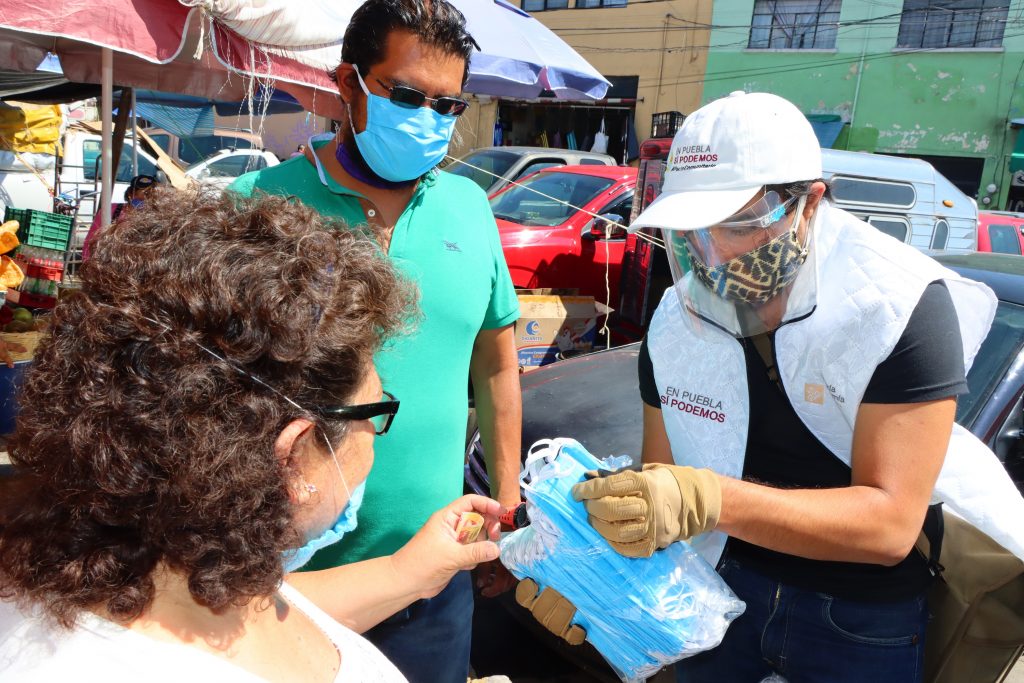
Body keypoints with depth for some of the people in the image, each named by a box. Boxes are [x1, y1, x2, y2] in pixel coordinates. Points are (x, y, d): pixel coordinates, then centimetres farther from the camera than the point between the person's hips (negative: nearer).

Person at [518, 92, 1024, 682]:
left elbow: (891, 523, -29)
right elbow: (659, 482, -6)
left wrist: (713, 501, -43)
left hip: (863, 623, -3)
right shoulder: (676, 324, -10)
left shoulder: (904, 309, -24)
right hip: (727, 587, 4)